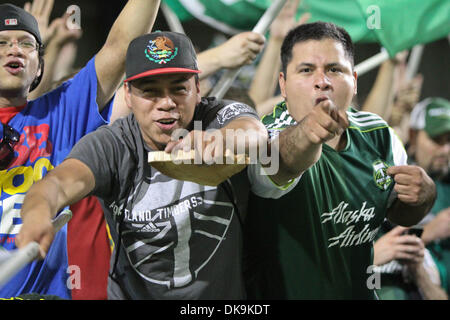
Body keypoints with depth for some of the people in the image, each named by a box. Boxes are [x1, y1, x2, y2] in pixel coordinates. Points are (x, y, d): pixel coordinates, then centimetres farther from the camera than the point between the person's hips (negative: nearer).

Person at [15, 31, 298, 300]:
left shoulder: (224, 116, -9)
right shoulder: (111, 146, -9)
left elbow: (254, 131, -32)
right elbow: (62, 182, -27)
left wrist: (222, 138, -56)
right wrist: (38, 213, -52)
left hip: (225, 294, 2)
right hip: (132, 294, -2)